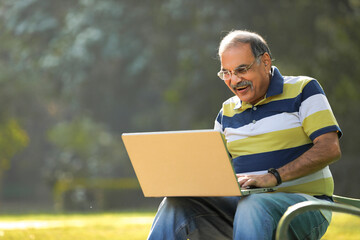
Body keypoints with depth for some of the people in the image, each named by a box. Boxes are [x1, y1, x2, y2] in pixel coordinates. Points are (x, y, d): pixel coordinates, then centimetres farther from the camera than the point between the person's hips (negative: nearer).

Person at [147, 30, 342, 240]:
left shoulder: (302, 90, 1)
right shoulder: (228, 111, 18)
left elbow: (330, 149, -11)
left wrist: (273, 176, -22)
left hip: (304, 203, -5)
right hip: (244, 201, 5)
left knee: (253, 207, -39)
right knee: (176, 203, -20)